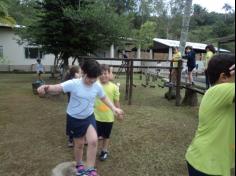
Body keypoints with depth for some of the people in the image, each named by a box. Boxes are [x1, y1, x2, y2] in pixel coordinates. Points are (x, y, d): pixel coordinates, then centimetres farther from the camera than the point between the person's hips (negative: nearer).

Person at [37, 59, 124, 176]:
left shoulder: (97, 86, -11)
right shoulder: (74, 84, -25)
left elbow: (104, 98, 6)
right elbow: (58, 88, -38)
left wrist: (114, 108, -5)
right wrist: (46, 88, -60)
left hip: (89, 117, 3)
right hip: (74, 118, -2)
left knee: (93, 141, -17)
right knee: (79, 144, 12)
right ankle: (79, 165, 41)